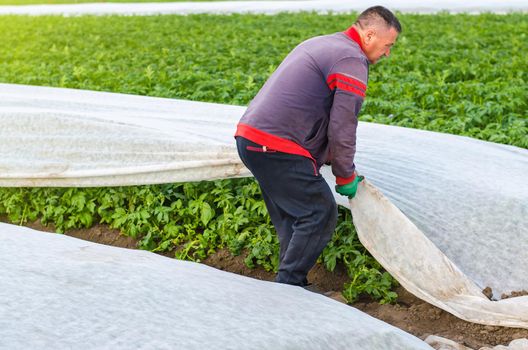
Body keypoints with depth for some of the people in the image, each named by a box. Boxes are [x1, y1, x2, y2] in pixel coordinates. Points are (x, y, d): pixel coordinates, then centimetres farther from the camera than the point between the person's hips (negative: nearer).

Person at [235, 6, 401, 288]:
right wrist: (346, 176, 3)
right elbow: (342, 128, -11)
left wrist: (328, 158, 28)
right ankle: (289, 283, 3)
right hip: (277, 149, -10)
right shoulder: (352, 60, -9)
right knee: (320, 214, -3)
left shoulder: (318, 44, 22)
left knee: (289, 217, 18)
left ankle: (290, 285, 23)